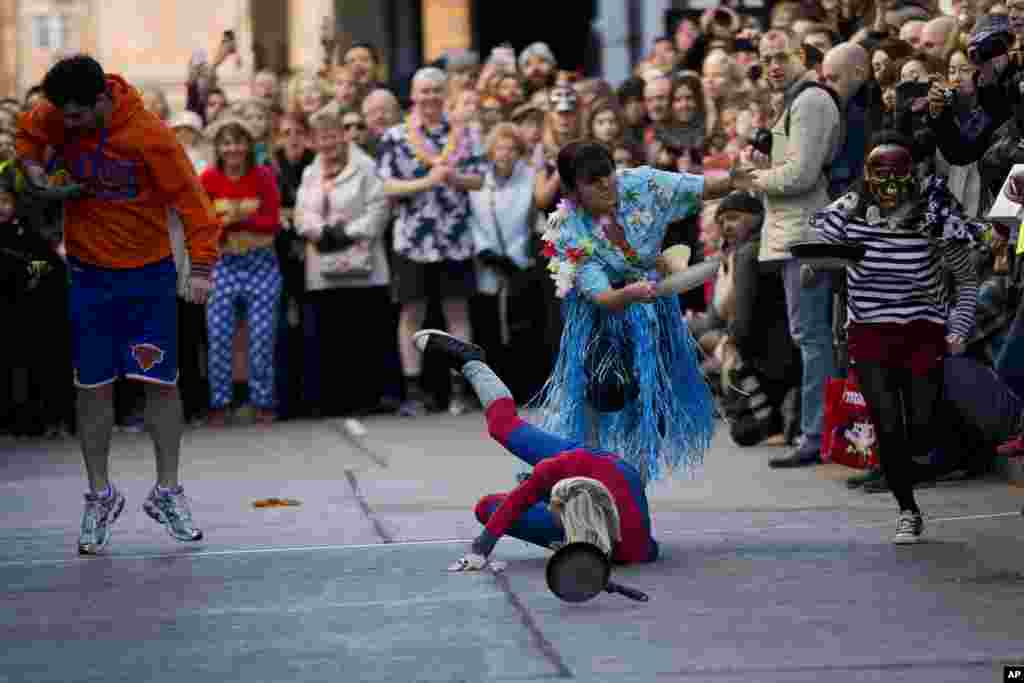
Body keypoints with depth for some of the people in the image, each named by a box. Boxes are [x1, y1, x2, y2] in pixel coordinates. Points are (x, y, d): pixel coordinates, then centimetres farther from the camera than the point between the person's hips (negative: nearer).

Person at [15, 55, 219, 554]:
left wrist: (201, 266, -21)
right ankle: (100, 496, 16)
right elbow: (27, 133, 15)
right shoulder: (56, 118, -7)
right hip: (88, 274, 3)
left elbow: (190, 198, -15)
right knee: (94, 388, 4)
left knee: (161, 382, -1)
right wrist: (32, 163, -6)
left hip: (148, 274, -3)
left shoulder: (151, 136, -19)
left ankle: (166, 492, 13)